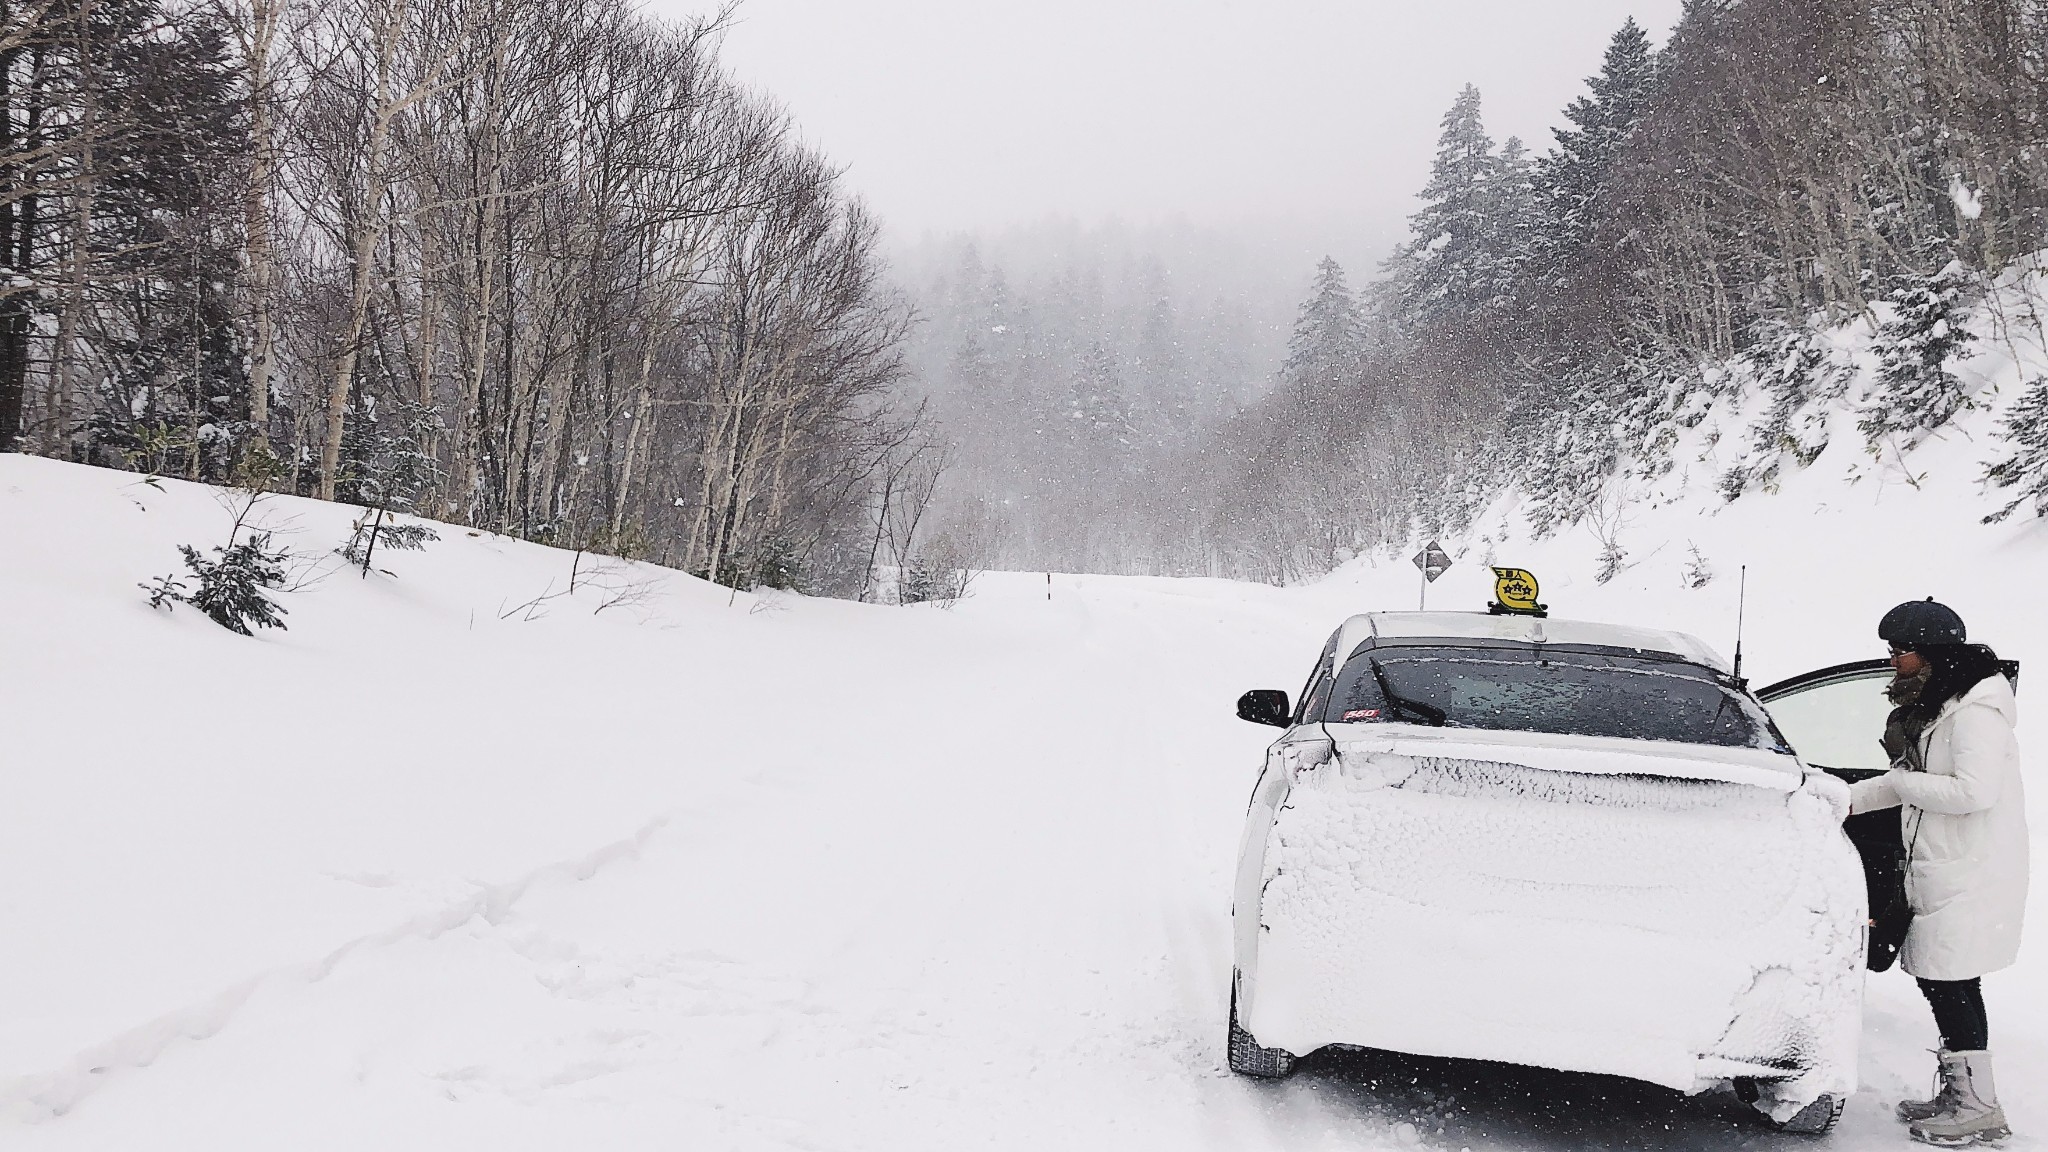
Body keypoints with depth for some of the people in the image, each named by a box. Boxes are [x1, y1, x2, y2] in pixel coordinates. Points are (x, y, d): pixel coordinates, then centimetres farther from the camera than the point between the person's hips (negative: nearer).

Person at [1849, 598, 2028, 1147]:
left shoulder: (1976, 711, -16)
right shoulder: (1931, 710, 15)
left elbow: (1975, 791, -25)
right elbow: (1907, 781, 26)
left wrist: (1902, 783, -14)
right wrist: (1850, 799, 19)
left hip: (1974, 876, -10)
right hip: (1940, 873, 10)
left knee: (1953, 986, -7)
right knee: (1937, 981, 11)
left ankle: (1980, 1108, 1)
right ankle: (1958, 1093, 20)